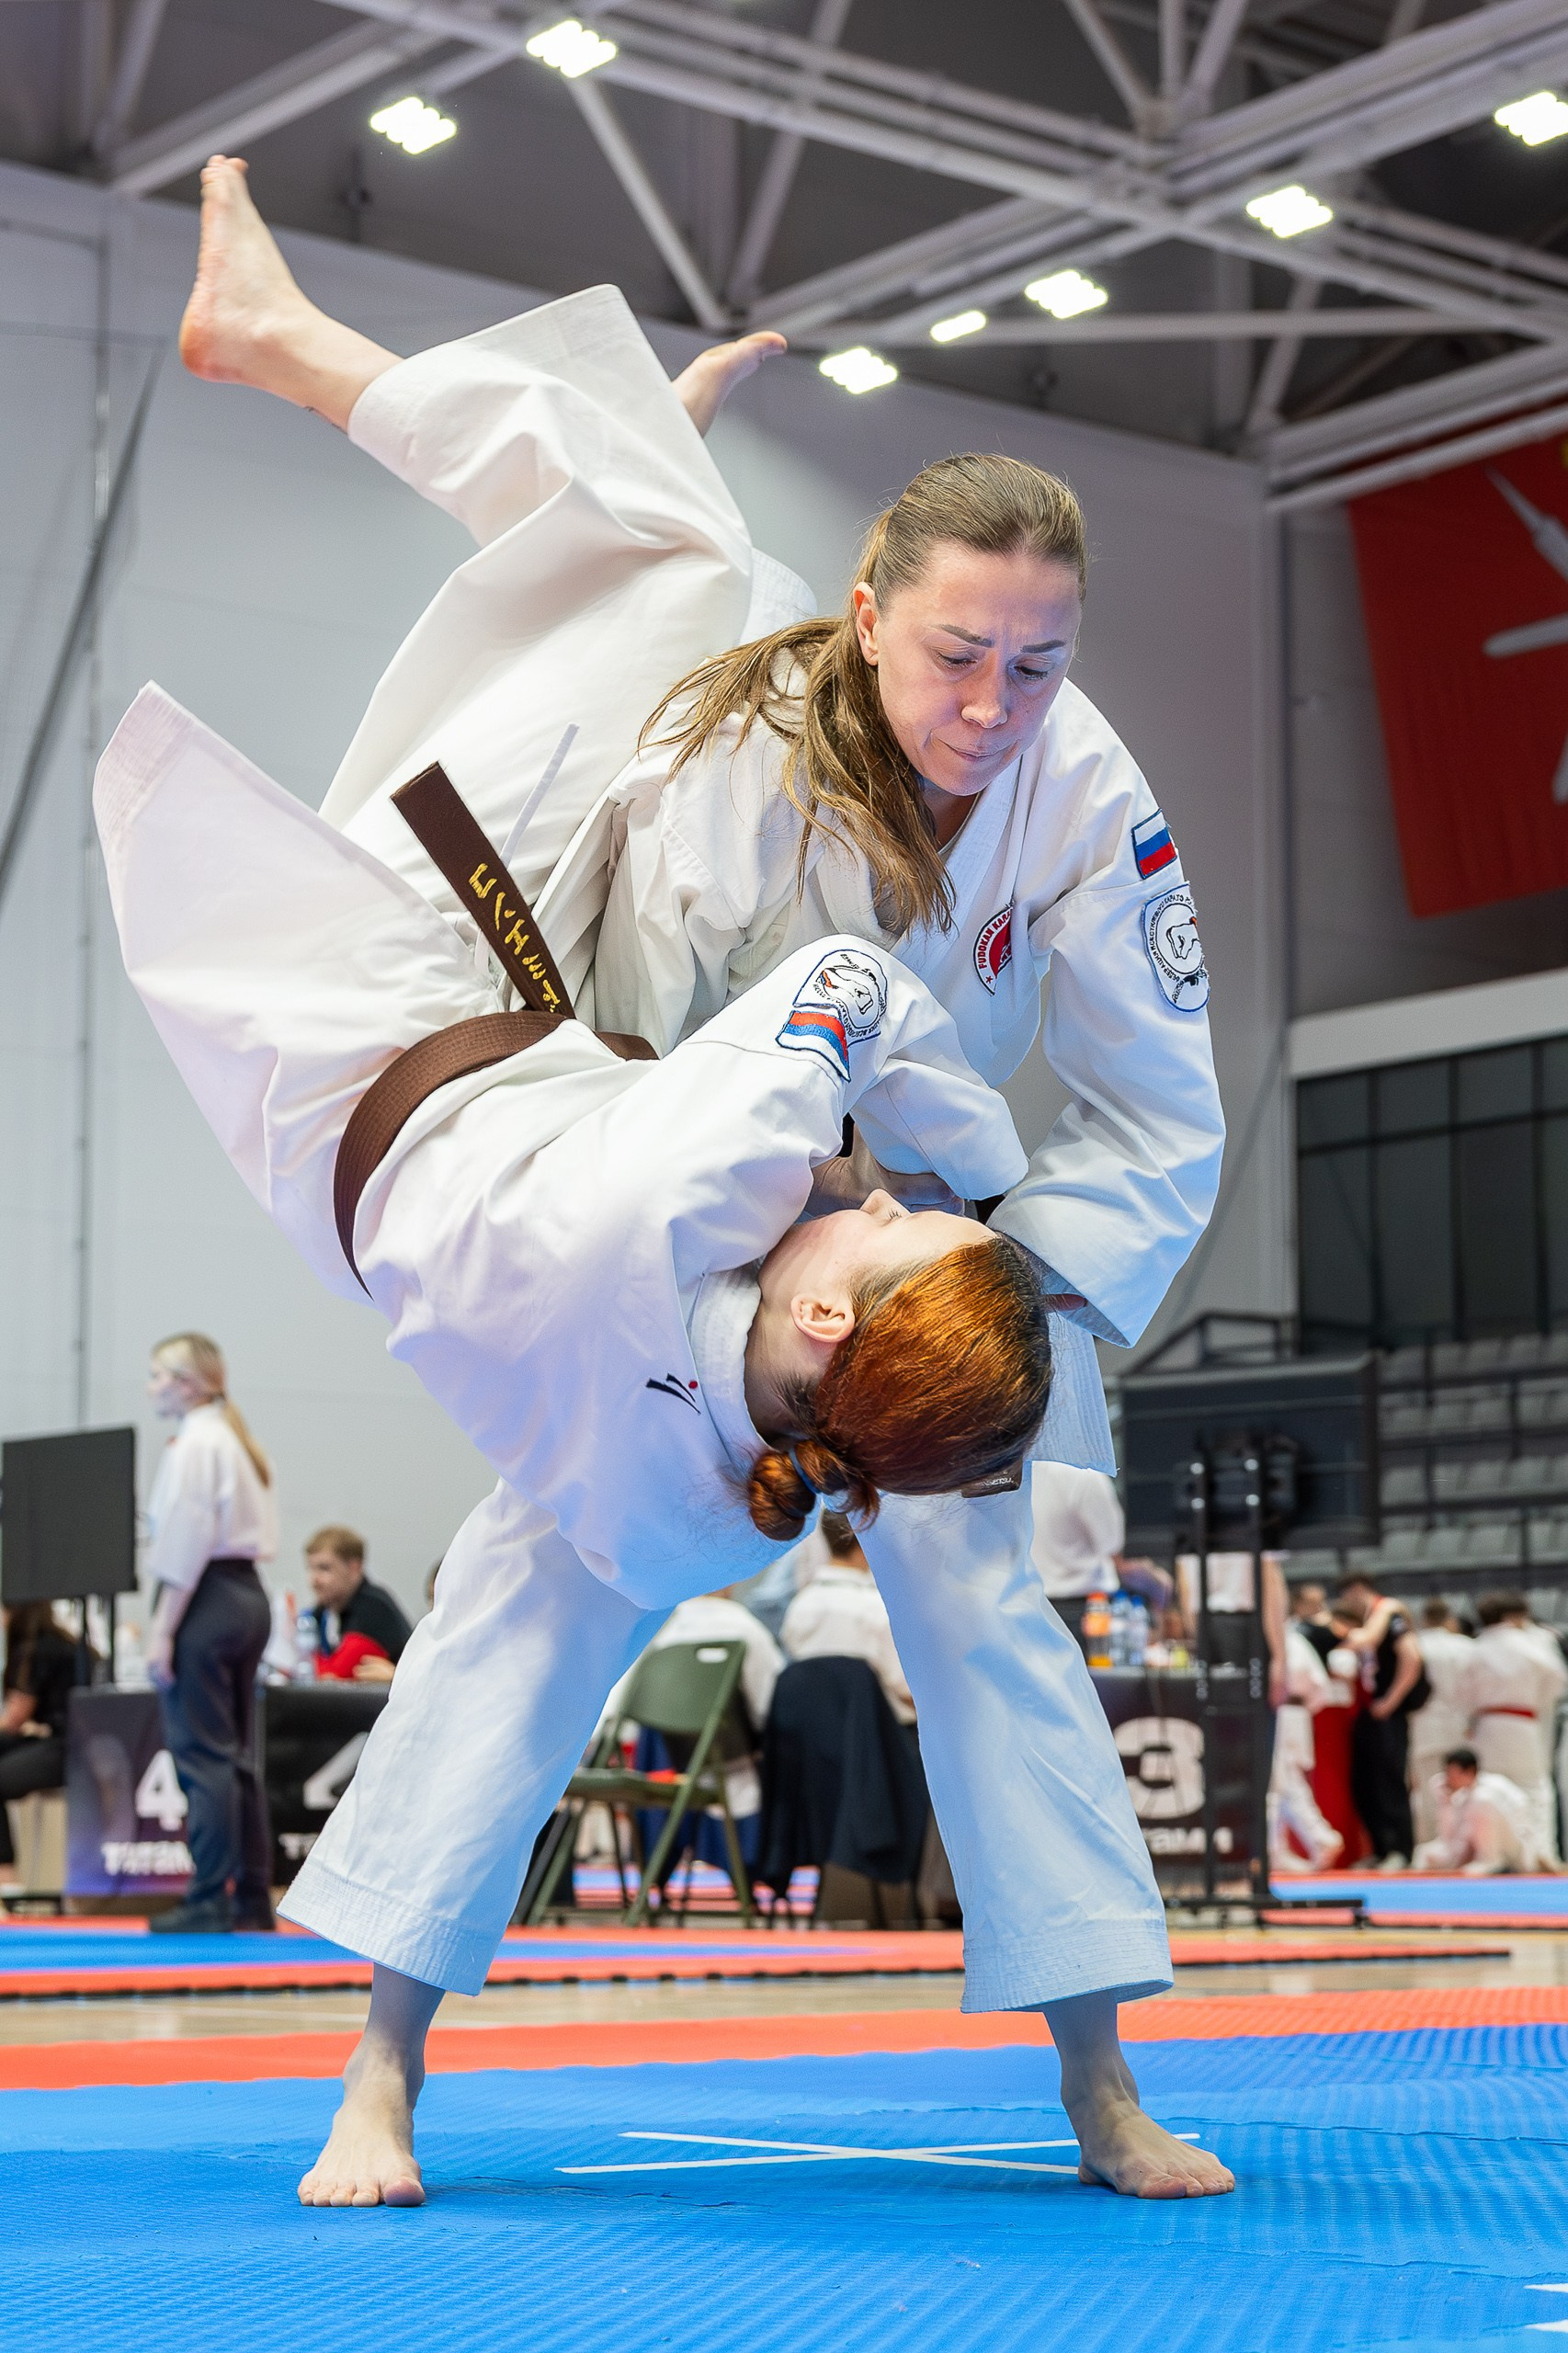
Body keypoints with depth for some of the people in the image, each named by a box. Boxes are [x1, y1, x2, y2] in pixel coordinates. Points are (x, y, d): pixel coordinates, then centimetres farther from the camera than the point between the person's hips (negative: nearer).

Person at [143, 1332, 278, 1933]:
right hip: (248, 1596, 10)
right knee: (236, 1756, 12)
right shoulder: (236, 1441, 17)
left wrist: (162, 1629, -15)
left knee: (201, 1753, -7)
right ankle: (252, 1896, 14)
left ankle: (210, 1900, -6)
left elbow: (186, 1545, -17)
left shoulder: (193, 1444, -12)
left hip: (206, 1598, -10)